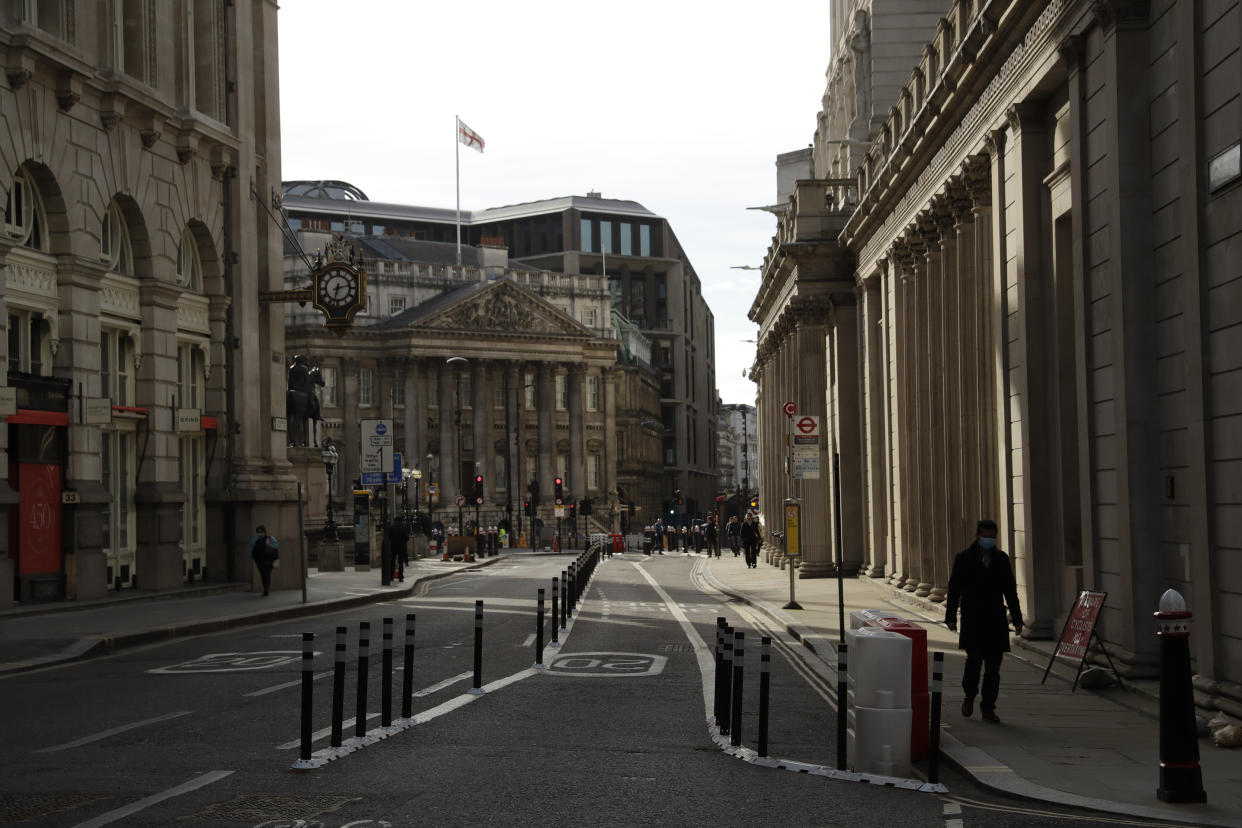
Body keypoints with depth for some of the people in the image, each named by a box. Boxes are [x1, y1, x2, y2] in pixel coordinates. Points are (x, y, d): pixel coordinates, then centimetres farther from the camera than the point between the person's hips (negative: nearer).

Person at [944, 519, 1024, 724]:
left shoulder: (1001, 559, 10)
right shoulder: (964, 558, 1)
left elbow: (1010, 590, 13)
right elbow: (954, 589, 1)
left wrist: (1016, 619, 9)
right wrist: (951, 617, -6)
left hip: (996, 620, 3)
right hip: (972, 620, -3)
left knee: (993, 665, 1)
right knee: (974, 659, -13)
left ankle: (988, 709, 7)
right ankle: (969, 696, 13)